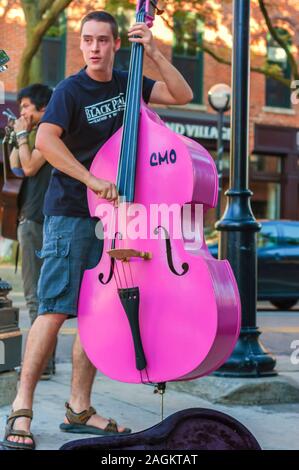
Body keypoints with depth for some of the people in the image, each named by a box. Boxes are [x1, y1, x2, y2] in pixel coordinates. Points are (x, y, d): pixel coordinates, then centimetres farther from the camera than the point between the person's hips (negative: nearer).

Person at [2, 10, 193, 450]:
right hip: (70, 214, -6)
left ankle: (79, 409, 11)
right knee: (55, 310, -11)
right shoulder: (71, 90, -7)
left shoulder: (126, 84, 10)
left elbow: (182, 95, 5)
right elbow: (45, 139, -23)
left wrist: (153, 51, -5)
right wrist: (92, 180, -28)